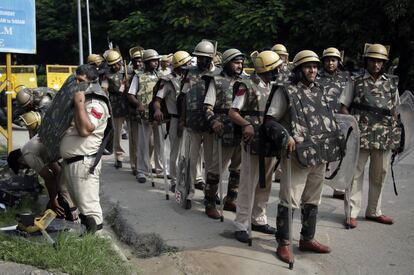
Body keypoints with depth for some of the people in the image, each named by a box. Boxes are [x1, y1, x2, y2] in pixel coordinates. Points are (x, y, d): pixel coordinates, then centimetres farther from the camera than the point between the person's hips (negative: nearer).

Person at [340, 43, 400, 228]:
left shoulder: (391, 82, 10)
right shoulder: (356, 82, 2)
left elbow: (395, 109, 16)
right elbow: (344, 107, 2)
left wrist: (395, 135, 9)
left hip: (385, 137, 4)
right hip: (361, 136, -3)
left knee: (379, 175, 11)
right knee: (356, 173, 0)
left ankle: (374, 211, 24)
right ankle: (352, 213, 6)